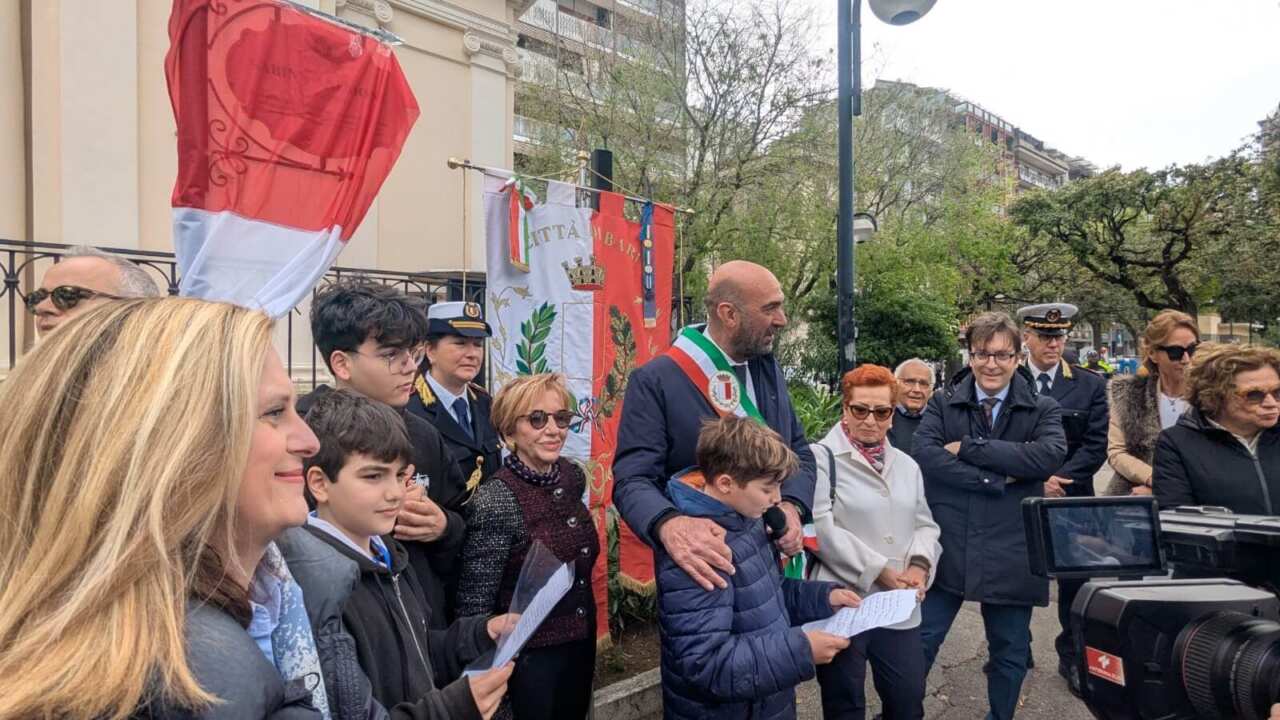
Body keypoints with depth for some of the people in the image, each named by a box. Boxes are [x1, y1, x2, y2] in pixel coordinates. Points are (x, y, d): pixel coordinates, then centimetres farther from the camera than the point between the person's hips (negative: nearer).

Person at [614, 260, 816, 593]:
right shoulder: (654, 381, -14)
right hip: (706, 570, -6)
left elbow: (800, 453, 10)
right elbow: (633, 480, -20)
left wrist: (791, 507, -12)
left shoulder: (769, 368, 7)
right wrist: (670, 526, -41)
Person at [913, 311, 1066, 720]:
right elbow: (924, 453, -15)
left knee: (1010, 650, 16)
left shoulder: (1042, 410, 3)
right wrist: (997, 479, -19)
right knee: (919, 641, 6)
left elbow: (1051, 455, -17)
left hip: (1010, 553, 1)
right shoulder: (942, 404, 2)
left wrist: (968, 447, -17)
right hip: (946, 546, -1)